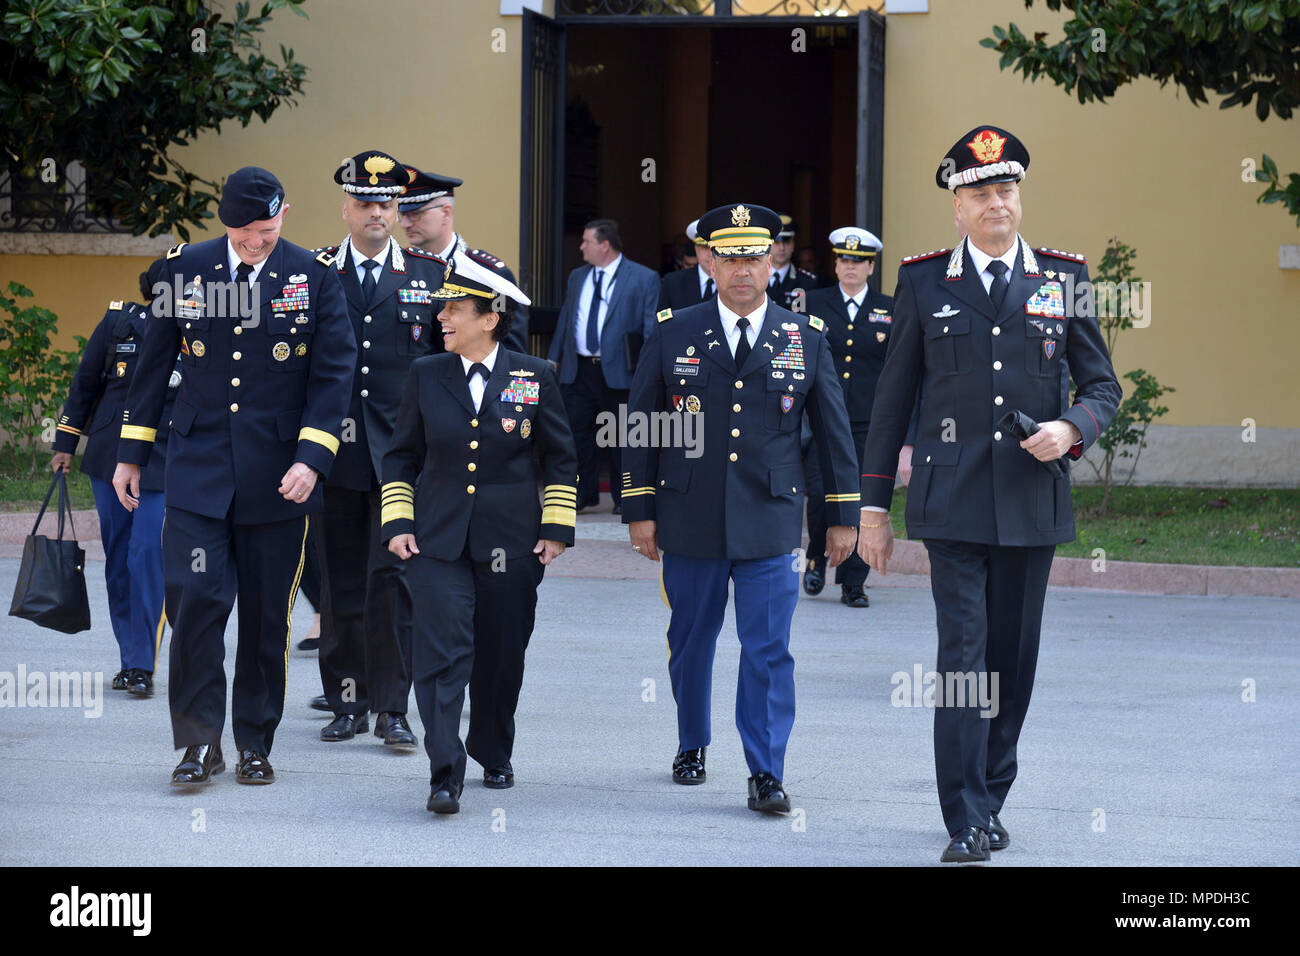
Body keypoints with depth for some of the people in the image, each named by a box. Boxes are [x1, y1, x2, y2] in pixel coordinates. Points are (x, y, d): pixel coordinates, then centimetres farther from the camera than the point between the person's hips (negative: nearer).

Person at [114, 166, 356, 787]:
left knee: (267, 614, 5)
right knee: (194, 598, -11)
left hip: (278, 477, 0)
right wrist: (131, 454, 10)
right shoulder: (185, 269, 3)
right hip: (197, 468, 0)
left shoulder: (314, 277, -1)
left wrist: (311, 457, -14)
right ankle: (200, 742, 0)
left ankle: (255, 743, 18)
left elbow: (334, 373, -2)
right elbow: (154, 363, 10)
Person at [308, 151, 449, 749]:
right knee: (340, 581, 6)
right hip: (335, 451, 1)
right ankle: (348, 701, 15)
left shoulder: (431, 276, 7)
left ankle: (392, 706, -1)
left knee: (393, 578, -6)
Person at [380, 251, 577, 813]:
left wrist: (557, 529, 3)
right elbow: (402, 456, 12)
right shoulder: (425, 375, 4)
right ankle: (445, 775, -12)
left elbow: (560, 459, 8)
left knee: (502, 657, 8)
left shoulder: (534, 377, 1)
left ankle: (494, 756, 29)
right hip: (437, 539, 0)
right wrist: (397, 524, 3)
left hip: (510, 544, 0)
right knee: (442, 652, -12)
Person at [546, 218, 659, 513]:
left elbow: (651, 328, -5)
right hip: (579, 370, 5)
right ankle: (584, 493, 16)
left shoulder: (643, 278, -2)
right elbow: (565, 319, 19)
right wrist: (554, 357, 12)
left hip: (618, 371, -5)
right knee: (578, 433, 5)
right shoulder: (577, 277, 15)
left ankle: (623, 498, 14)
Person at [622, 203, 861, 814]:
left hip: (769, 523, -1)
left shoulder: (806, 337, 3)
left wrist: (843, 515, 7)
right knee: (690, 643, 13)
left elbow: (834, 430, 8)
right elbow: (640, 425, 6)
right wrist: (639, 511, 2)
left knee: (768, 649, -6)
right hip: (689, 523, 1)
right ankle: (692, 746, 32)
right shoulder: (673, 333, 2)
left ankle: (766, 774, -3)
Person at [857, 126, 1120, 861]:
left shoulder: (1065, 278, 7)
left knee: (1015, 656, 8)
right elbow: (893, 399, 8)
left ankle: (992, 798, 23)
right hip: (953, 502, -2)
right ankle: (967, 824, -8)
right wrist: (874, 504, 6)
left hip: (1032, 501, 2)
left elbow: (1103, 384, 10)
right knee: (964, 654, -8)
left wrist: (1072, 428, -13)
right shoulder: (923, 282, 5)